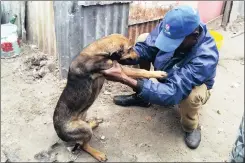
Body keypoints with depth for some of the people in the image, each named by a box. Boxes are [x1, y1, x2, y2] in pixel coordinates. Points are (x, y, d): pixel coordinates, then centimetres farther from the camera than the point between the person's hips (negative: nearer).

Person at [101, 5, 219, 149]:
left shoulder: (206, 56, -42)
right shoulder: (169, 27, -28)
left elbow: (173, 92, -49)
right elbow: (145, 48, -21)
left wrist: (124, 79, -56)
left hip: (195, 85, -4)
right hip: (166, 76, 5)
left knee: (192, 96, -41)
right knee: (143, 39, -13)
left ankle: (191, 127, -2)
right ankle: (142, 97, 3)